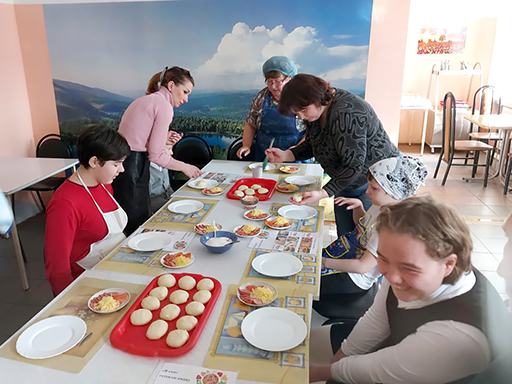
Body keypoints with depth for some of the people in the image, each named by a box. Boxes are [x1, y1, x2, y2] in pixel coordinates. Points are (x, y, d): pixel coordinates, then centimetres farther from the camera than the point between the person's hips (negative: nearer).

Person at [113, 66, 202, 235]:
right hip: (132, 170, -10)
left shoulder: (144, 100, 19)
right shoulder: (164, 105, -10)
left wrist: (163, 140, 10)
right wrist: (185, 167, 0)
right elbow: (156, 155, -13)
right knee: (138, 227, 1)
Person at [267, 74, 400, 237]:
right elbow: (311, 145, 8)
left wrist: (323, 193, -34)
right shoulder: (317, 110, -3)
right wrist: (285, 155, -9)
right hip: (348, 181, 9)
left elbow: (354, 165, -30)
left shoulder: (346, 113, -31)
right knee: (344, 237, 14)